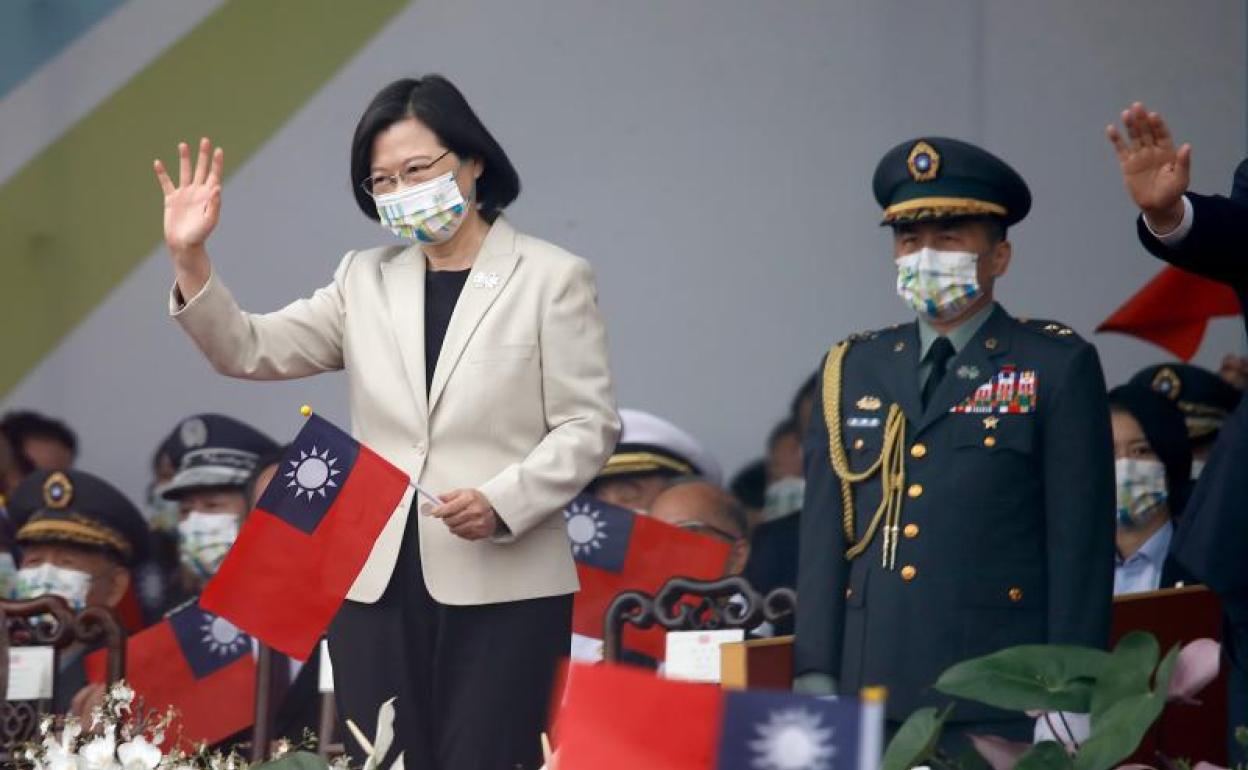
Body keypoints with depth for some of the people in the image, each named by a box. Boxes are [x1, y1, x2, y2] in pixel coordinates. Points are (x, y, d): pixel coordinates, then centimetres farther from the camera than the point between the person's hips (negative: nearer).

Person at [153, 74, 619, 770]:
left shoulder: (552, 279, 2)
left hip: (504, 587, -4)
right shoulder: (366, 280, 14)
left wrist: (500, 503, -17)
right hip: (376, 585, 4)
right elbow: (251, 351, 9)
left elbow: (589, 427, -1)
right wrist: (190, 257, -7)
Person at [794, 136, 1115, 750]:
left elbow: (1082, 544, 0)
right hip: (870, 697, 3)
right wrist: (814, 678, 3)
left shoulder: (1059, 367, 5)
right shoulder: (851, 371, 16)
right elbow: (823, 538, 12)